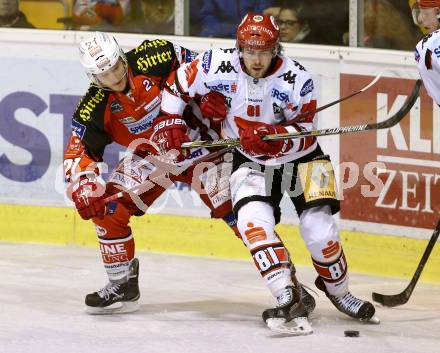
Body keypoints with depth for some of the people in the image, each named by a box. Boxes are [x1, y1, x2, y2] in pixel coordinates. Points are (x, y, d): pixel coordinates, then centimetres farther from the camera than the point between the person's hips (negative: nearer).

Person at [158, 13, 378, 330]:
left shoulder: (296, 79, -23)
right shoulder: (219, 66, -19)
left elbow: (305, 132, -18)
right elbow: (180, 83, -2)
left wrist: (271, 136, -35)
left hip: (299, 158, -1)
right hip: (251, 161, 1)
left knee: (318, 229, -12)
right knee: (252, 219, -25)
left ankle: (339, 291, 16)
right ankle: (287, 295, -27)